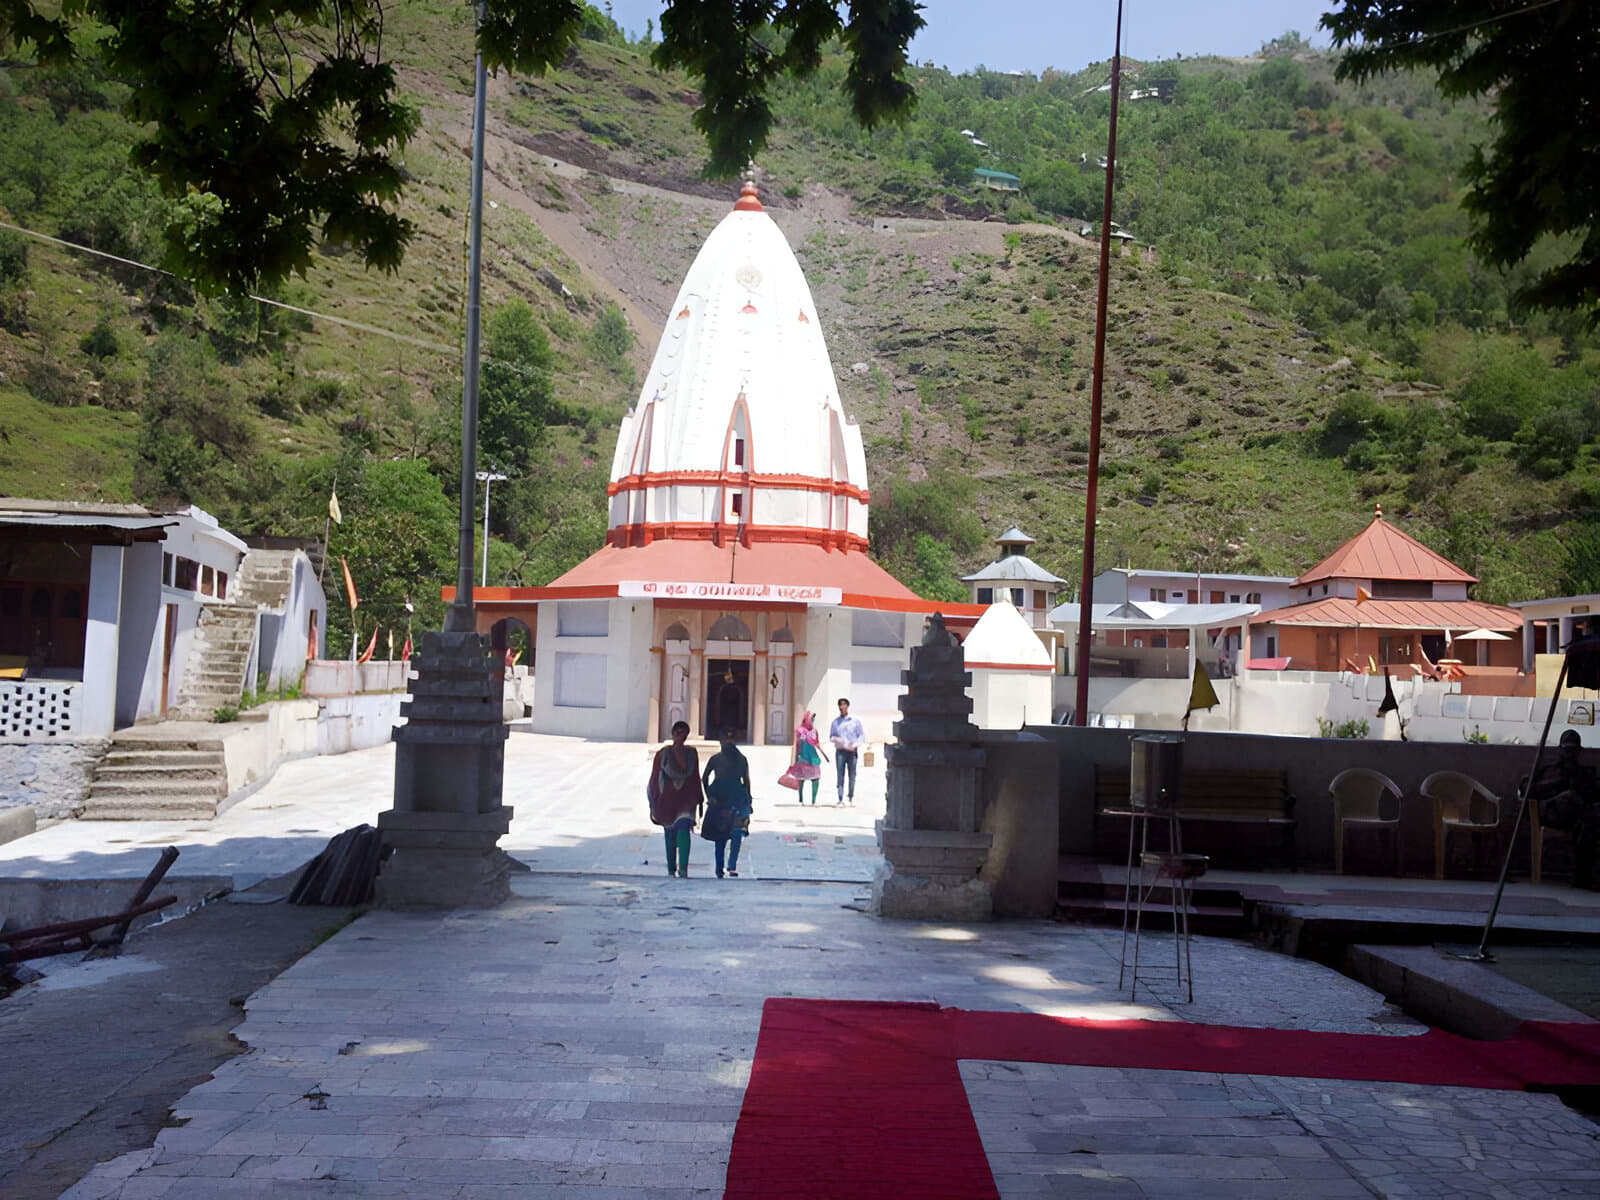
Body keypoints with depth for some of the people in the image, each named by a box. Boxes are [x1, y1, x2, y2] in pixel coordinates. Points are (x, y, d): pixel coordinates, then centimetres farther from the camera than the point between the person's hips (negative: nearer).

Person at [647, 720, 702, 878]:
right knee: (670, 835, 1)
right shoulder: (663, 754, 0)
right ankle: (671, 869, 6)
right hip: (666, 799, 0)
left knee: (684, 829, -11)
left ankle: (683, 868, -16)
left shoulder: (691, 753, 5)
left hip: (686, 799, 0)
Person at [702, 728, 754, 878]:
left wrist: (748, 800, 12)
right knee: (720, 835, 4)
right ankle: (719, 867, 12)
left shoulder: (741, 759, 8)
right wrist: (709, 796, -1)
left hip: (738, 799, 0)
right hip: (719, 799, 0)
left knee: (737, 832, -15)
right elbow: (705, 777, 9)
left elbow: (746, 780, 14)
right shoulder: (716, 759, 4)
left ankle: (732, 866, -18)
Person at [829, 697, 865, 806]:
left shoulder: (855, 721, 6)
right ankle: (840, 799, -7)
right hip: (840, 751, 1)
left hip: (852, 751, -1)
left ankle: (851, 798, 11)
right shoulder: (835, 722, 11)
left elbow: (862, 735, 7)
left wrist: (855, 744, -11)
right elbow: (831, 736, 14)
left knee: (852, 775, 0)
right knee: (840, 775, -6)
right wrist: (836, 740, -9)